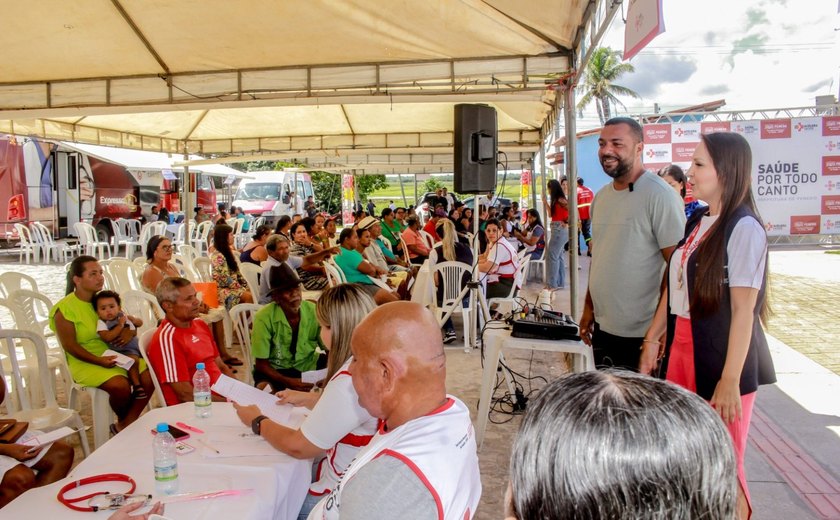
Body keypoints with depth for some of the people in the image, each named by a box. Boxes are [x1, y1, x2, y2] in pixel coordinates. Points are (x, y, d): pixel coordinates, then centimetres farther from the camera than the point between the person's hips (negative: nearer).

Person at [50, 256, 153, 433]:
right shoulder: (64, 309, -9)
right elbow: (70, 347, -12)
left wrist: (130, 332, -11)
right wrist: (99, 360, -23)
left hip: (115, 354, 6)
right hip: (85, 362, -5)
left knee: (148, 378, -18)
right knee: (120, 385, -30)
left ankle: (125, 425, -4)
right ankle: (124, 421, 3)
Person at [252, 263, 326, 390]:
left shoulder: (313, 311, -13)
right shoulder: (264, 318, -21)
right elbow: (261, 363, -15)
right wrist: (288, 382, -30)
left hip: (308, 365, 4)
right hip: (275, 369, -4)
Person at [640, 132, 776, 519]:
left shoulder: (744, 228, -14)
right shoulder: (696, 222, 9)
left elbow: (744, 309, -17)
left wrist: (731, 380, -18)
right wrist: (652, 339, 13)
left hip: (722, 356, -7)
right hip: (682, 346, 7)